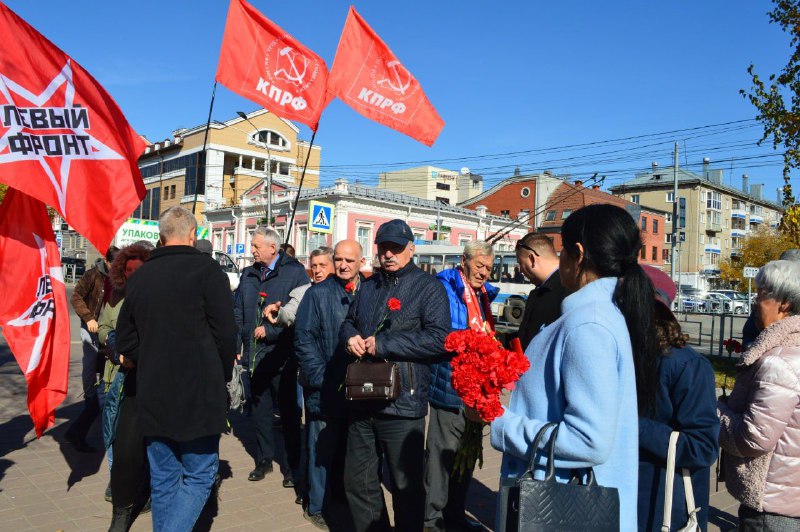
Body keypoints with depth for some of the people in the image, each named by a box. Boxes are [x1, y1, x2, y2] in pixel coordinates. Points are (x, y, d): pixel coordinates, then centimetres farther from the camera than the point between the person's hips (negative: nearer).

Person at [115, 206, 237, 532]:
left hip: (152, 395, 5)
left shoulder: (140, 276, 7)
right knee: (199, 477, 6)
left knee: (163, 481, 16)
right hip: (199, 394, -5)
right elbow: (225, 331, -11)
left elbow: (125, 340, 12)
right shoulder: (206, 269, -9)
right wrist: (223, 376, 4)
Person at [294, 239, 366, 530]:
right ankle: (318, 507, 24)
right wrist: (322, 379, -13)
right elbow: (304, 339, -7)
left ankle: (341, 497, 37)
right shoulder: (318, 293, -4)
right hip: (326, 390, -3)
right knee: (323, 449, 7)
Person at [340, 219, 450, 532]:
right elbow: (349, 322, 26)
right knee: (358, 482, 18)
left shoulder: (427, 287, -6)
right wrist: (350, 336, 0)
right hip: (363, 401, 7)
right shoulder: (368, 286, 15)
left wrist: (382, 344, -19)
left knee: (406, 486, 9)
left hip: (403, 404, -6)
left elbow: (439, 338, -19)